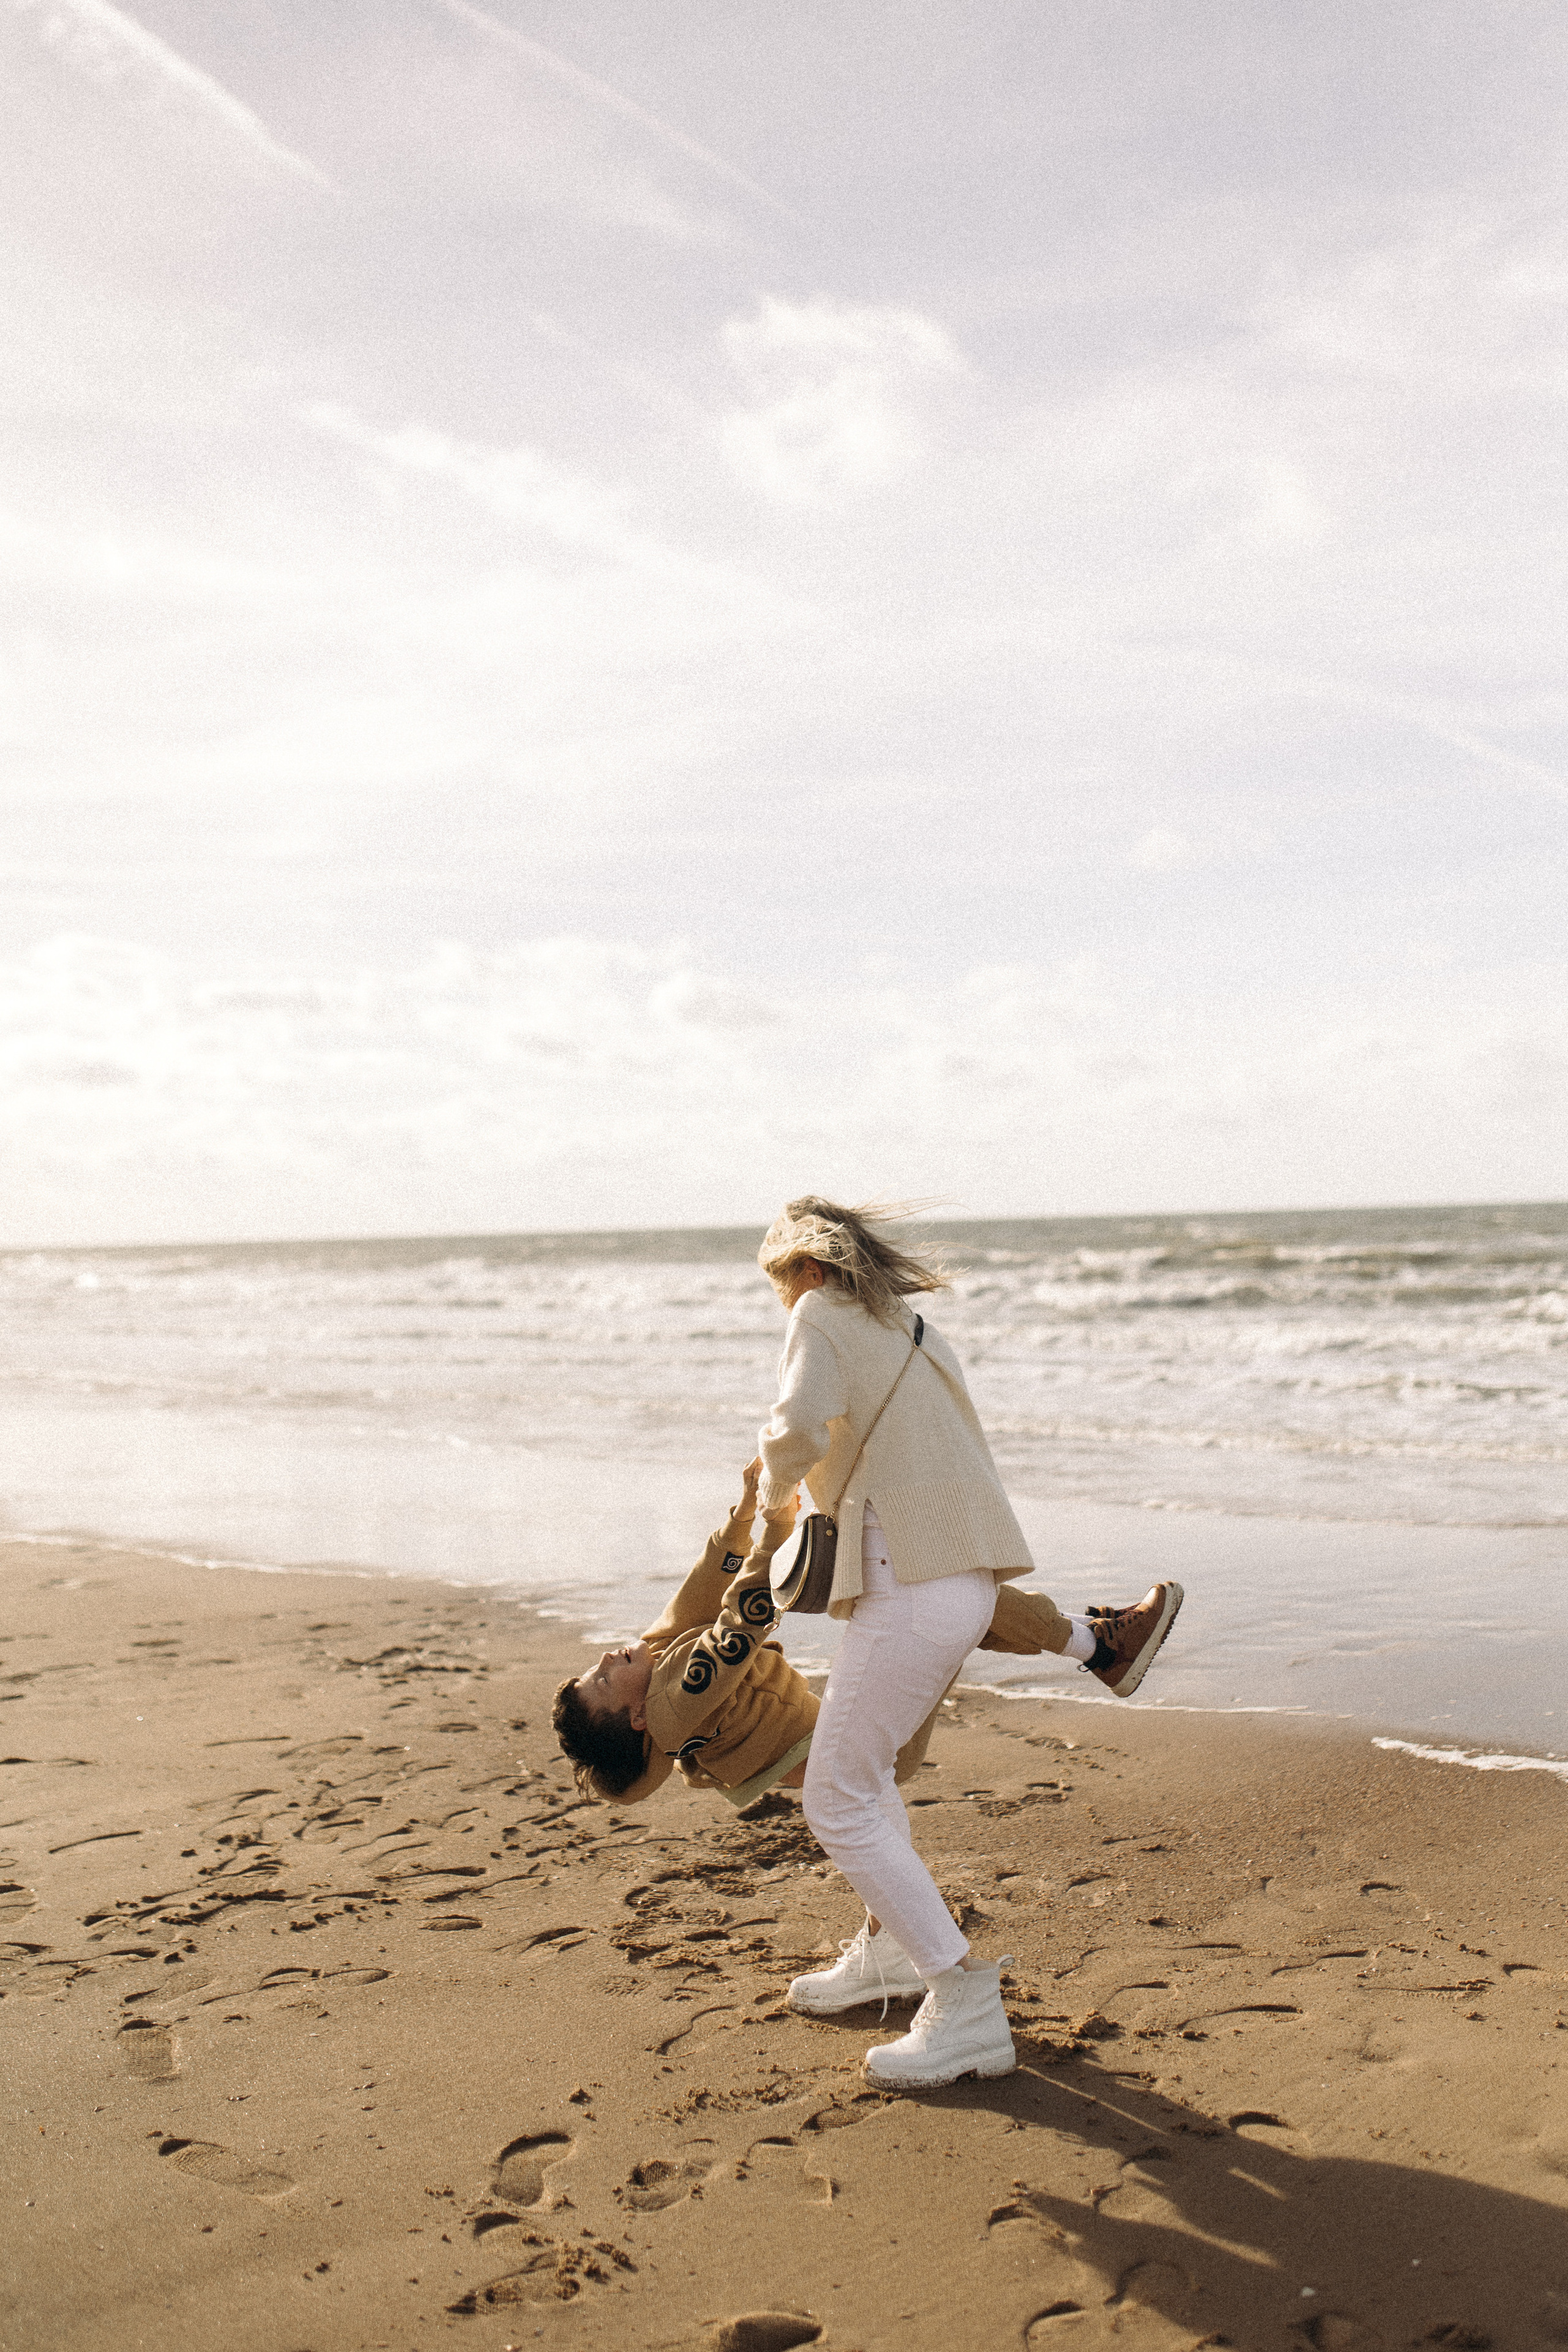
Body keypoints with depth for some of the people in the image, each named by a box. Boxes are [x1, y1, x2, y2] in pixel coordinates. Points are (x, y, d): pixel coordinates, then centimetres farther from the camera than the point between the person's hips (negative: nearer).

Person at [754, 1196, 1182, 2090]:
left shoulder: (824, 1317, -3)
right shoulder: (912, 1329, 21)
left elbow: (800, 1426, -21)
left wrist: (773, 1493, 0)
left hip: (913, 1589, -9)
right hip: (965, 1577, 9)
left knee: (838, 1801, -4)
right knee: (865, 1768, 26)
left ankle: (968, 2007, -6)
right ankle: (892, 1946, 41)